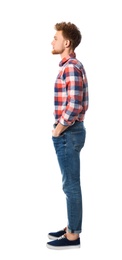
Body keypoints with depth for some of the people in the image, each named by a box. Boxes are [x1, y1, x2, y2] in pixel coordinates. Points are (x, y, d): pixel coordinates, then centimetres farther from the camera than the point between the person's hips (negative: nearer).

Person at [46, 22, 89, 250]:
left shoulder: (70, 67, -17)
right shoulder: (72, 66, 15)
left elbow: (74, 105, -26)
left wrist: (59, 129, -14)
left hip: (68, 134, -10)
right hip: (70, 132, 10)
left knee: (71, 185, -2)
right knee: (70, 184, 16)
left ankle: (72, 236, 7)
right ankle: (72, 227, 26)